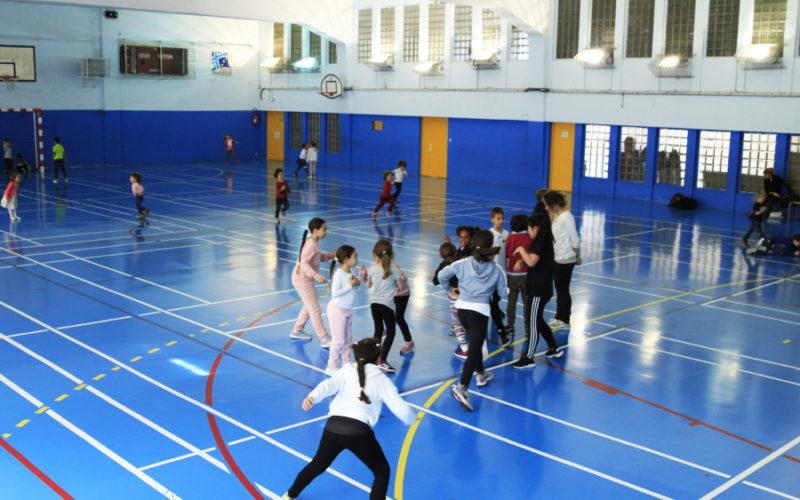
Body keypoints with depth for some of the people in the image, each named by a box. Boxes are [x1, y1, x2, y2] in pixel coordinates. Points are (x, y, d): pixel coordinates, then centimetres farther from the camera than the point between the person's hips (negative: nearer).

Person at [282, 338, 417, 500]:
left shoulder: (347, 371, 18)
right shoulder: (382, 380, 12)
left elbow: (330, 385, -2)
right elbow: (401, 409, 8)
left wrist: (312, 397, -18)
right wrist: (412, 419, 28)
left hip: (332, 426, 4)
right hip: (358, 431, -4)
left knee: (318, 465, 29)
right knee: (382, 472, 16)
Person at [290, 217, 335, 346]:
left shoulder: (314, 243, 7)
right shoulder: (311, 244, -22)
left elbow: (318, 256, 18)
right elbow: (304, 263, -28)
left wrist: (330, 255, 2)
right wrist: (316, 275, -36)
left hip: (305, 278, 10)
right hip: (302, 279, -10)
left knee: (309, 307, 24)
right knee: (315, 310, -7)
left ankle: (296, 331, 37)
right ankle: (324, 340, -3)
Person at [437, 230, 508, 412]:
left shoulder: (463, 264, -1)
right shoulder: (496, 270, -4)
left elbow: (442, 275, 2)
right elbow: (504, 294, 4)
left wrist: (448, 289, 20)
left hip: (462, 308, 5)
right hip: (479, 311, -4)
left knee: (476, 343, 26)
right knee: (474, 350, -7)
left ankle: (481, 374, 44)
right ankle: (462, 387, -21)